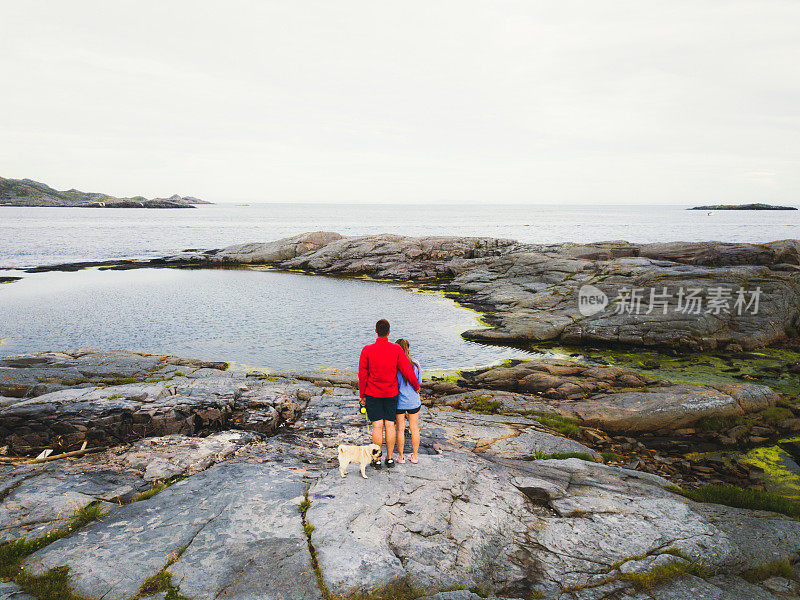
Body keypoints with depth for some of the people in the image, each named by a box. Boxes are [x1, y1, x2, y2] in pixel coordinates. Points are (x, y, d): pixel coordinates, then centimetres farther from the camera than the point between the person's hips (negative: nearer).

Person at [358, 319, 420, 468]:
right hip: (391, 394, 1)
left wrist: (362, 395, 3)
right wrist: (416, 386, 10)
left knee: (377, 426, 3)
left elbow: (362, 375, -7)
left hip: (372, 394, -1)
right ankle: (390, 458, 17)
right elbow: (407, 371, -7)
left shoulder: (367, 350, -11)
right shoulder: (396, 349, -9)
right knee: (390, 425, 9)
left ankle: (377, 460, 10)